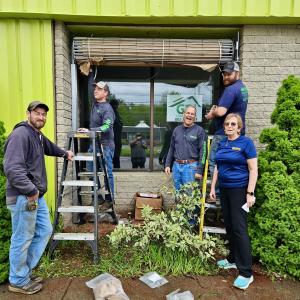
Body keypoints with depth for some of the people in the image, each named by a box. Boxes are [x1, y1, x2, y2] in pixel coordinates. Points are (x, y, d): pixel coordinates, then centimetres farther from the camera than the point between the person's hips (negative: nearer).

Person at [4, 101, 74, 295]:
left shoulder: (38, 135, 16)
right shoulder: (20, 134, -16)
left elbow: (50, 147, 40)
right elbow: (12, 168, -26)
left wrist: (65, 153, 51)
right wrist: (30, 191, -25)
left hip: (37, 195, 10)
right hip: (23, 197, -10)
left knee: (45, 231, 17)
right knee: (22, 240, 3)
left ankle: (25, 271, 33)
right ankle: (18, 281, 23)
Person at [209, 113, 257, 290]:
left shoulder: (246, 143, -9)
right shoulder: (222, 144, 9)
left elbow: (253, 170, -11)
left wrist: (250, 193, -16)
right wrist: (213, 187, 12)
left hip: (239, 189, -6)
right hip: (224, 189, 6)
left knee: (239, 228, -6)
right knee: (229, 226, 14)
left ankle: (246, 273, 4)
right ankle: (233, 260, 30)